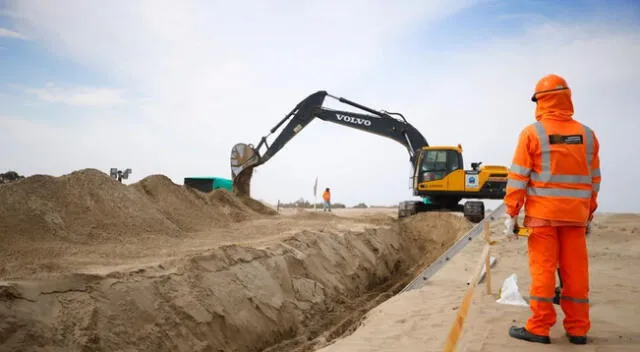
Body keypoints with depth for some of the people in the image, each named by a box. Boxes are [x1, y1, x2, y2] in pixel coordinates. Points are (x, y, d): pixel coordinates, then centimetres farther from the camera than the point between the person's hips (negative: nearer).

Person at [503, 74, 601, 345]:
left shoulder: (532, 133, -6)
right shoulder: (587, 135, 7)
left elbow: (518, 178, -8)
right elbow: (594, 180, 10)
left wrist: (510, 213, -4)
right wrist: (589, 215, 18)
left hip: (542, 213, -4)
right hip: (575, 215, 4)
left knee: (543, 269, 0)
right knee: (575, 271, 9)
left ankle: (539, 328, 4)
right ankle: (578, 329, 16)